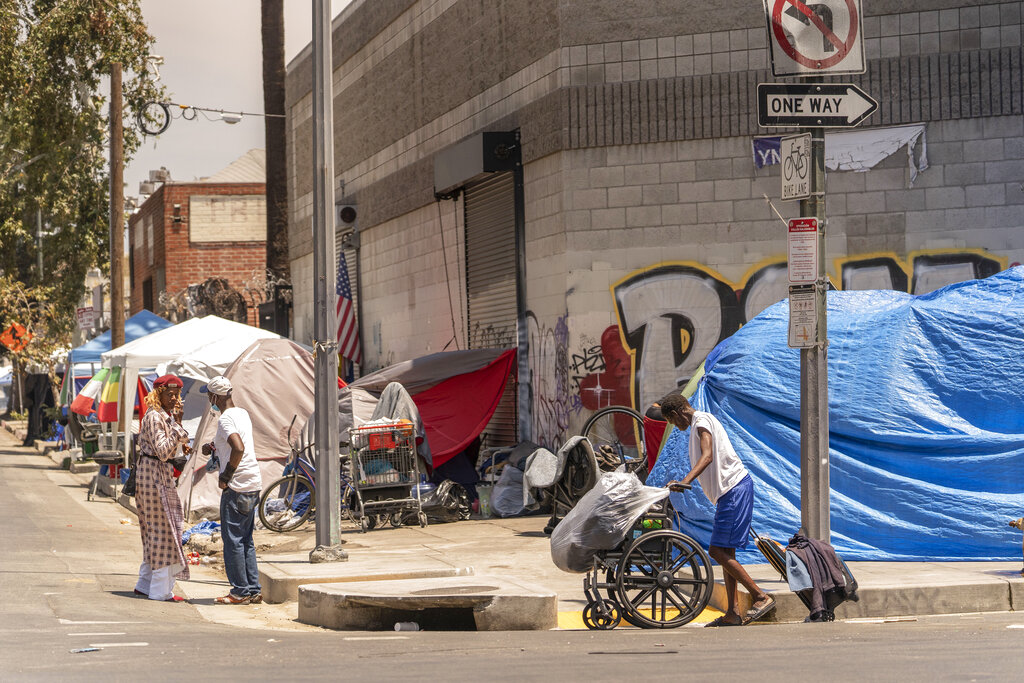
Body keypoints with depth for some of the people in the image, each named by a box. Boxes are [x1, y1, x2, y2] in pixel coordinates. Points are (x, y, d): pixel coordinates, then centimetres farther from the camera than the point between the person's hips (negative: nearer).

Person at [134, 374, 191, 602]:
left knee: (155, 531, 14)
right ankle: (162, 590, -2)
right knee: (163, 530, -6)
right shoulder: (154, 417, -16)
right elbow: (163, 451, -23)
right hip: (154, 474, -10)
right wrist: (178, 426, -23)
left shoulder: (167, 416, 14)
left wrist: (180, 446, 7)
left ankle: (145, 585, 21)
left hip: (162, 475, 10)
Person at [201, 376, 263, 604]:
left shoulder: (225, 419, -14)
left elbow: (238, 449, -29)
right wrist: (212, 446, 17)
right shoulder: (243, 414, 15)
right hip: (254, 485, 9)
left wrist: (225, 476, -17)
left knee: (232, 539, -2)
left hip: (237, 486, -9)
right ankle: (254, 590, 13)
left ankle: (241, 592, -1)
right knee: (246, 539, 13)